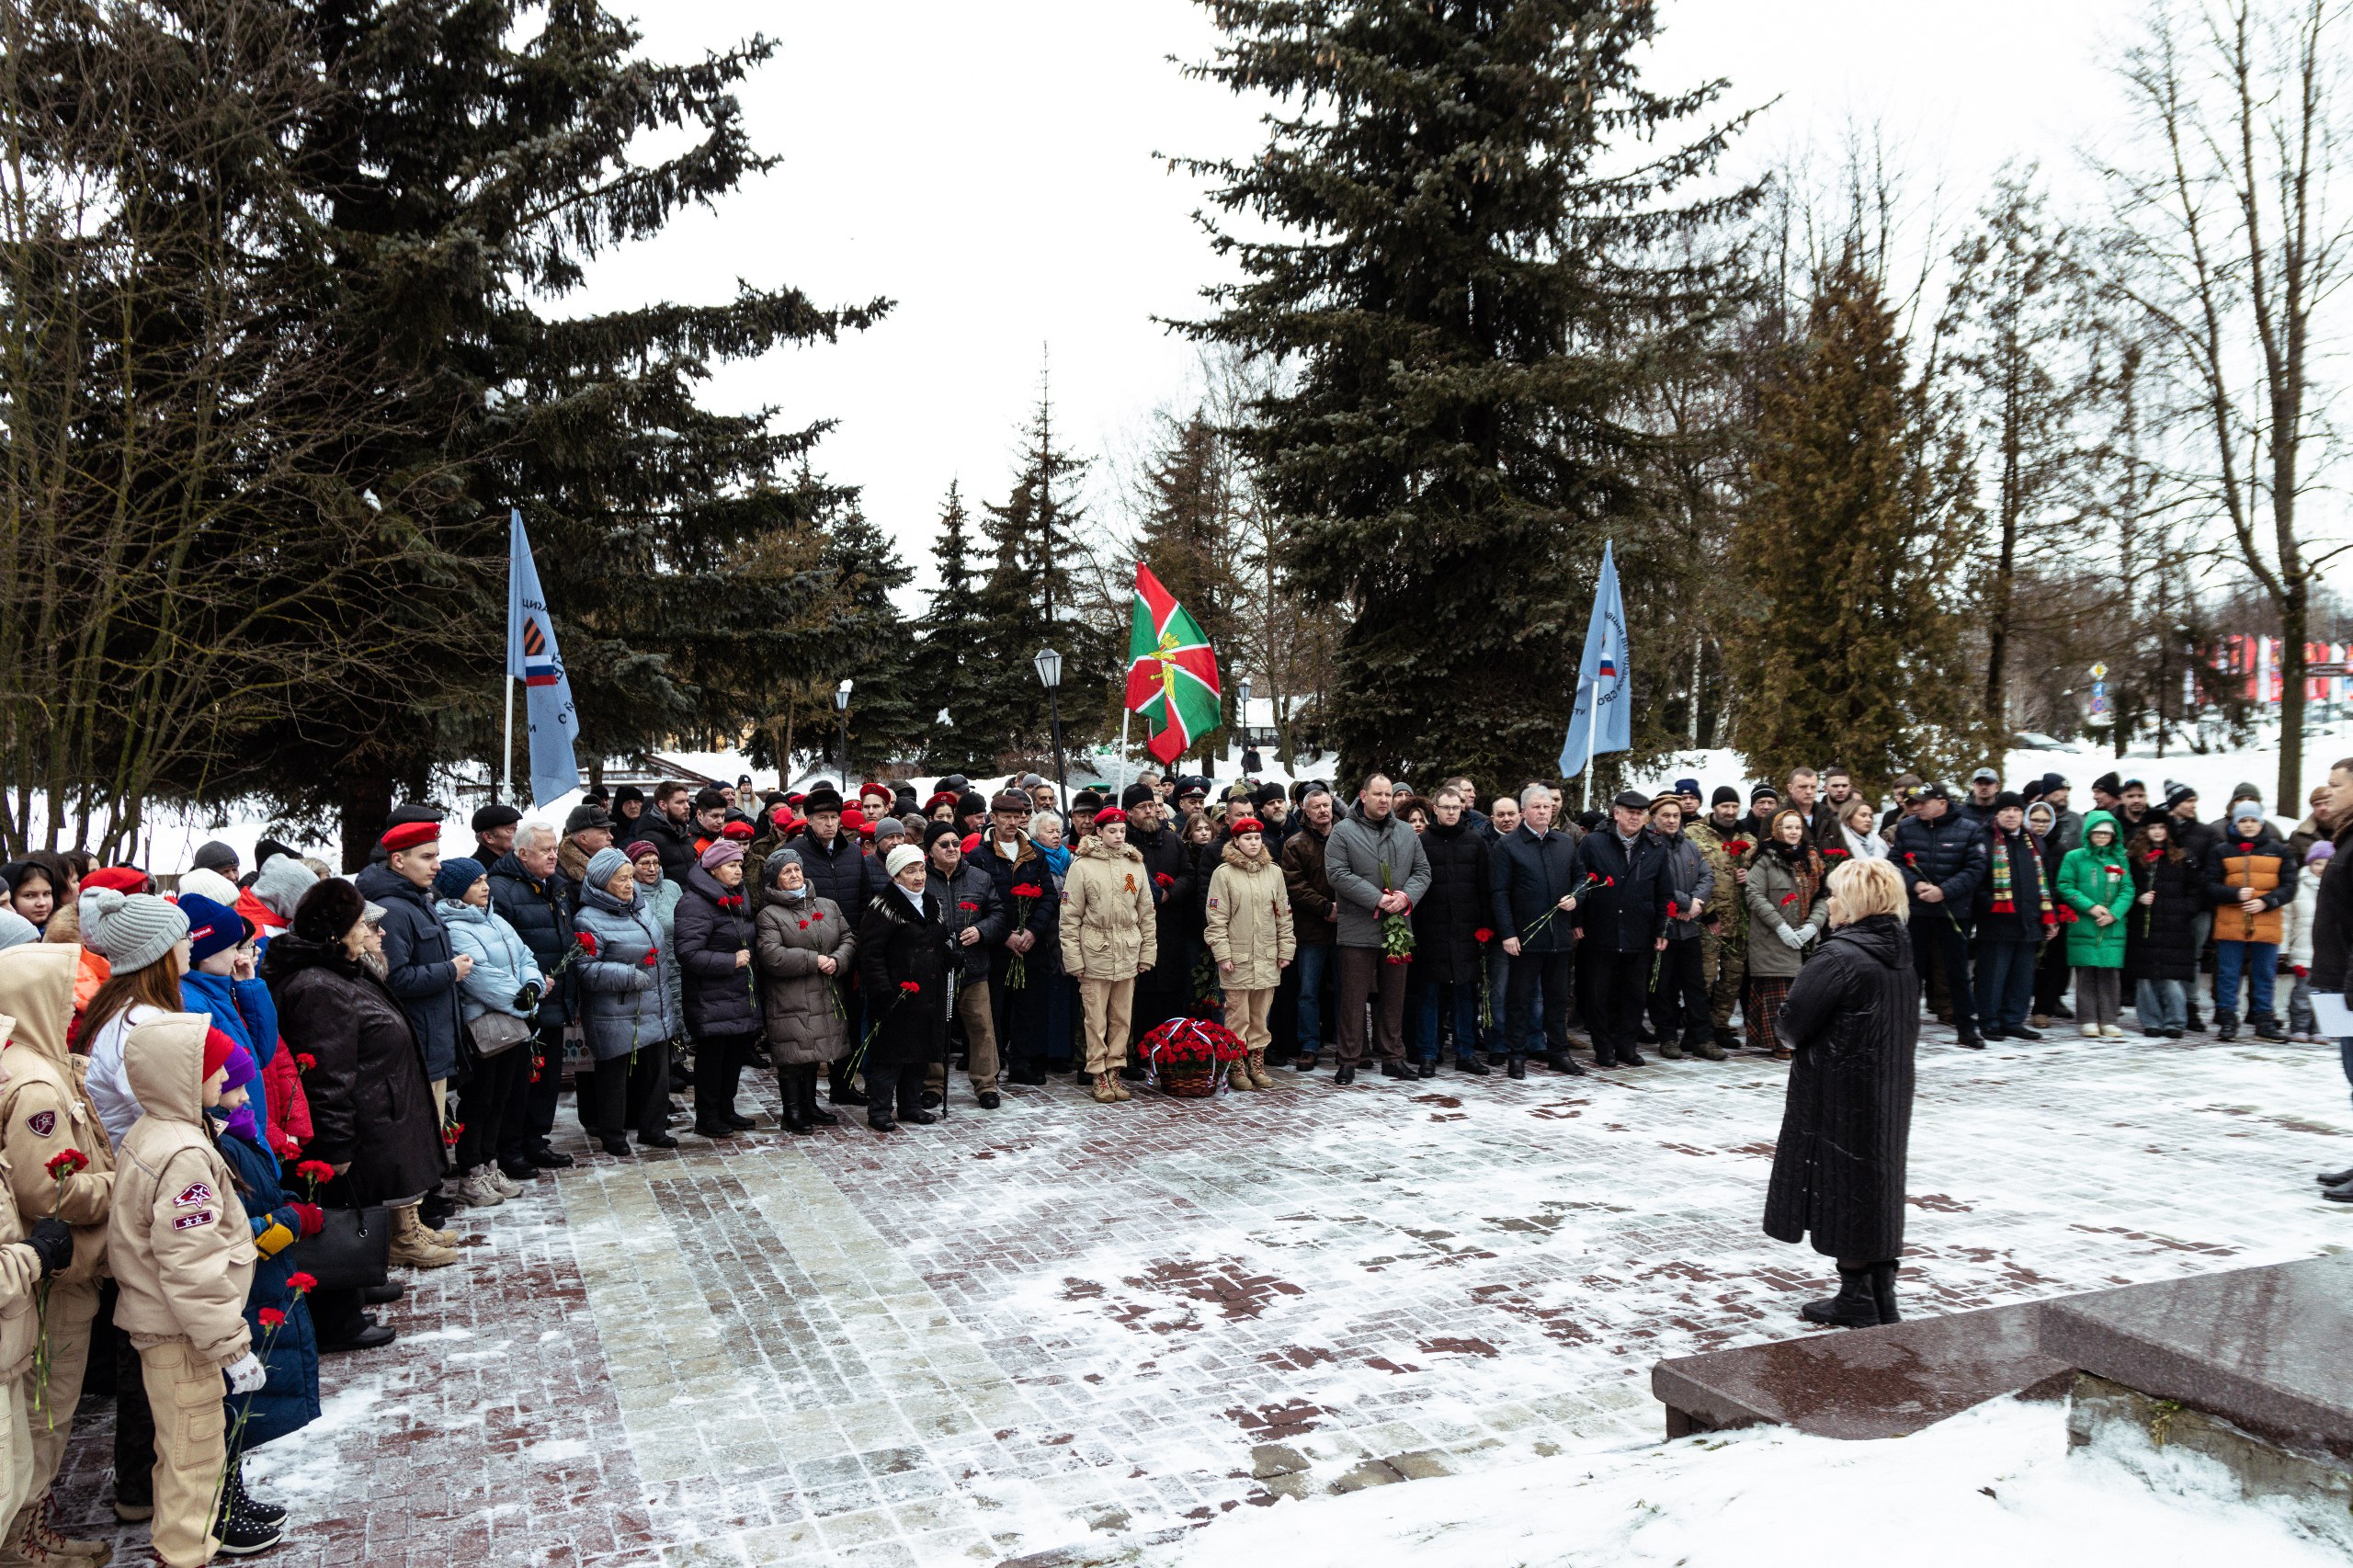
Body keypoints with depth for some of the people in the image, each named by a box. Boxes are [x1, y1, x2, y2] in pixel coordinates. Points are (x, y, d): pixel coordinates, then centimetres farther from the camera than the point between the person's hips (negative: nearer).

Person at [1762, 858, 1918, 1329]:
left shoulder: (1840, 957, -21)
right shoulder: (1902, 956, 6)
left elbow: (1791, 1020, -21)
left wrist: (1787, 1036, 3)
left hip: (1839, 1092, -8)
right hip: (1890, 1090, 8)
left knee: (1842, 1187, 4)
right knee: (1880, 1186, 16)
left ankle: (1856, 1299, 12)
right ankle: (1883, 1297, 22)